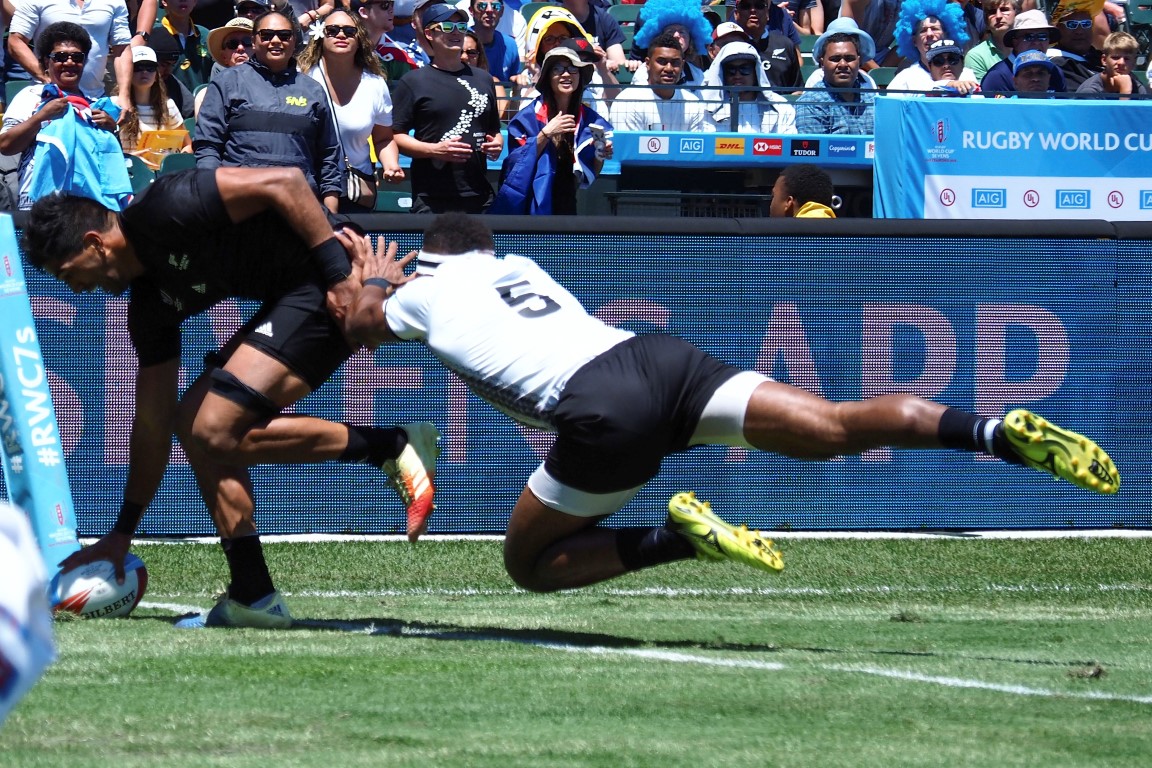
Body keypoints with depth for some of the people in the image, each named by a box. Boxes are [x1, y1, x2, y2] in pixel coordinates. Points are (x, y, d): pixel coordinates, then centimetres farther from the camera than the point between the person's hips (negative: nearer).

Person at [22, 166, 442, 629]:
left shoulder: (162, 212, -13)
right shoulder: (149, 303, 14)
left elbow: (284, 182, -20)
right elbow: (151, 422, 19)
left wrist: (338, 273, -23)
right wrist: (122, 533, 22)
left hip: (334, 290, -10)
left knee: (216, 430, -15)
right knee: (194, 423, 11)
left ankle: (391, 448, -10)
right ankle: (252, 597, 9)